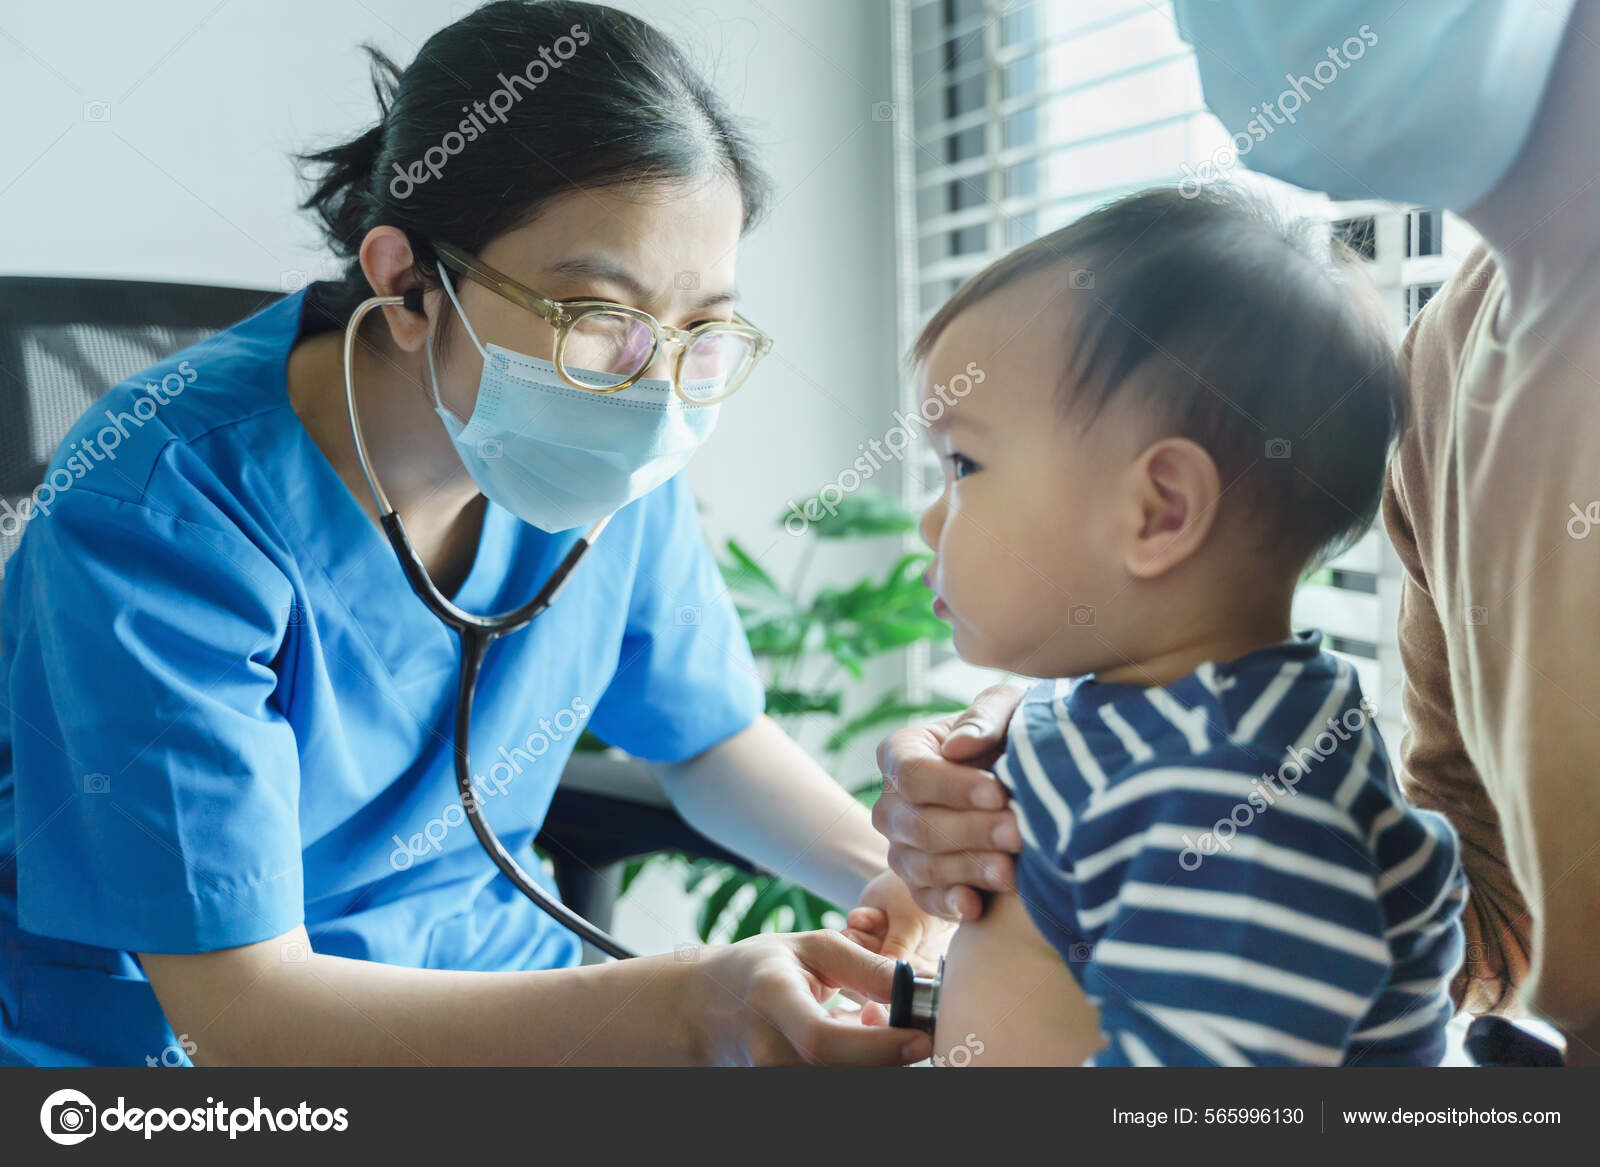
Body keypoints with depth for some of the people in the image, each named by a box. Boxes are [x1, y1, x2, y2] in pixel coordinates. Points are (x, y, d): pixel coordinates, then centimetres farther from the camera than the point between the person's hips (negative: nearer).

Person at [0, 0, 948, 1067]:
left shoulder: (614, 460, -9)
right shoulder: (168, 512, -26)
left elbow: (710, 734, 7)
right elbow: (238, 1006, -28)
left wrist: (891, 870, -13)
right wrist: (689, 1008, -39)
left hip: (484, 979, 5)